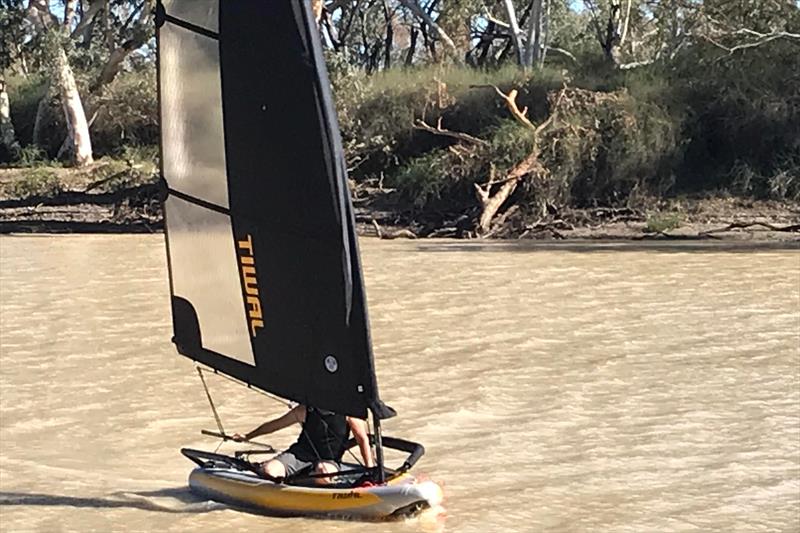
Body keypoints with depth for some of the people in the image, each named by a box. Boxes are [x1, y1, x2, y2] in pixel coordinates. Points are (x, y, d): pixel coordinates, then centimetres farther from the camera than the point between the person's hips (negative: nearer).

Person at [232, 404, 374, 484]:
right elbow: (275, 424, 16)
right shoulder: (305, 410, 3)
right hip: (299, 454, 2)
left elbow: (363, 439, -2)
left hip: (328, 460, -2)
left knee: (323, 476, -40)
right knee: (269, 471, -26)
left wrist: (370, 468, -16)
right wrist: (247, 437, 24)